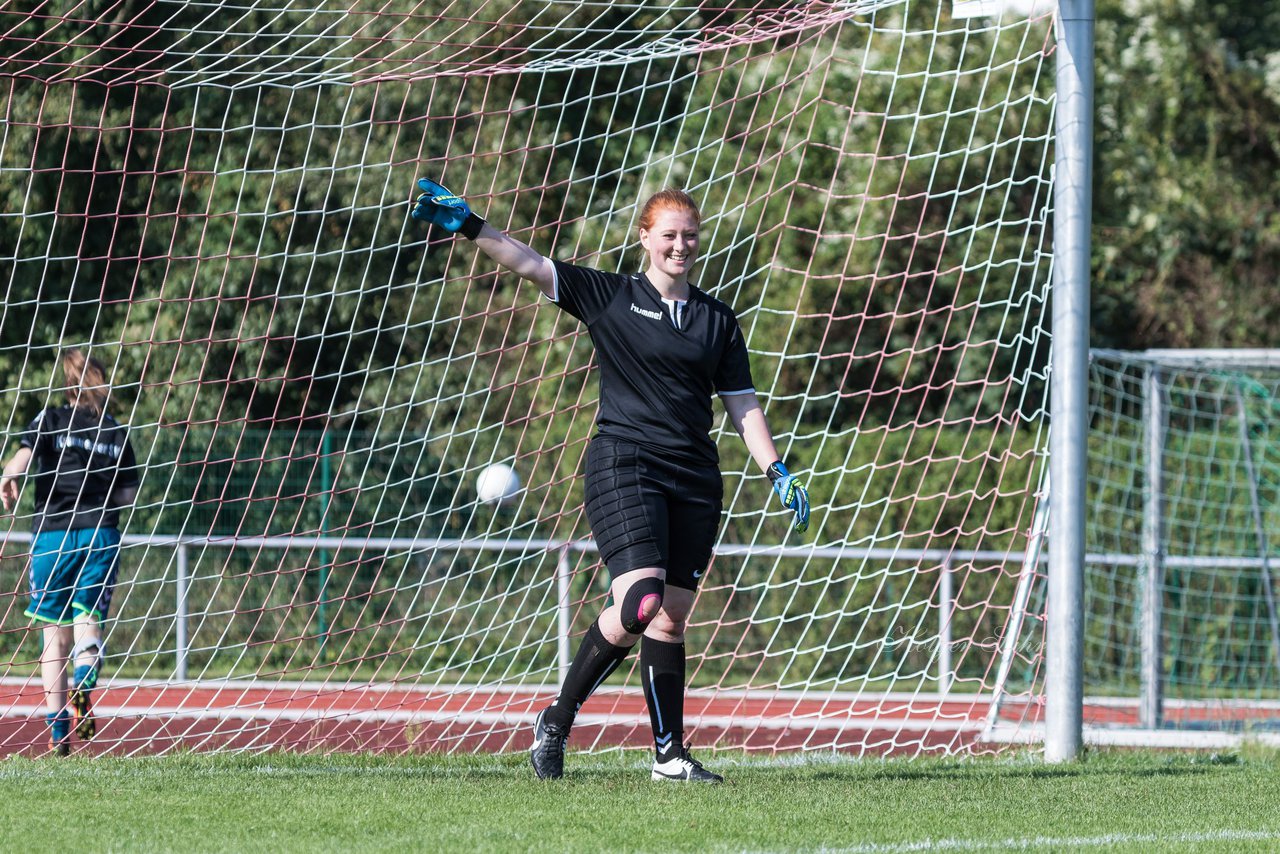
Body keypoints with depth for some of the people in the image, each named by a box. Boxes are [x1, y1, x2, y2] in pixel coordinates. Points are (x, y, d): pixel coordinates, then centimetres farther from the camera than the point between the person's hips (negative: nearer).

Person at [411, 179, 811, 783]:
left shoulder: (717, 320, 14)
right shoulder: (609, 297, 4)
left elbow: (742, 404, 16)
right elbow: (530, 265, -4)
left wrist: (777, 473, 6)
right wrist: (469, 227, -16)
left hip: (694, 481, 4)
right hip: (623, 462, -4)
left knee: (671, 619, 3)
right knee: (640, 603, -20)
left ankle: (670, 755, 8)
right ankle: (556, 721, -6)